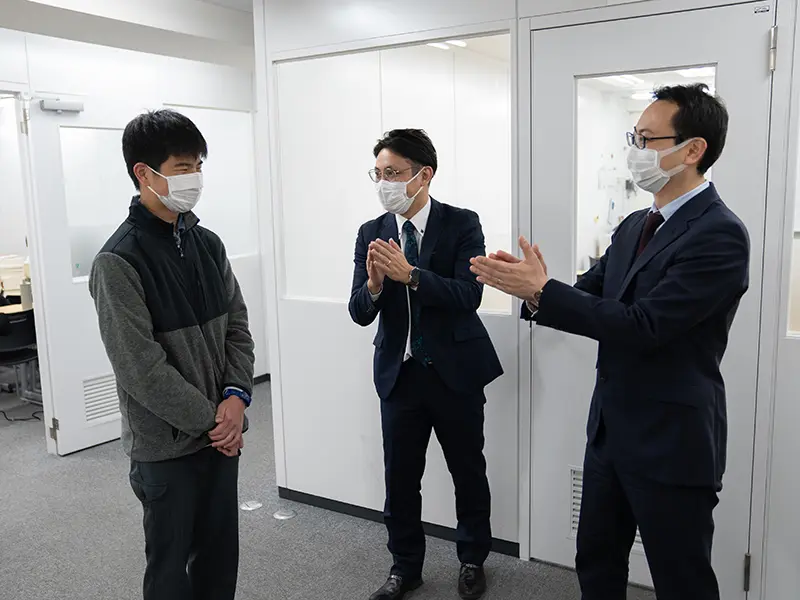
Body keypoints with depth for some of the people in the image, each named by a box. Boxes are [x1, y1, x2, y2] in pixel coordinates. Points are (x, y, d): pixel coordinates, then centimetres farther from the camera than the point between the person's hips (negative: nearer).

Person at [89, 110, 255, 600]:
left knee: (221, 553, 18)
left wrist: (236, 398, -9)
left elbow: (237, 325, 5)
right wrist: (210, 419, -15)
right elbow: (140, 367, -19)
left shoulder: (207, 244, 4)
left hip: (221, 431, 6)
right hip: (167, 443, -5)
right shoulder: (119, 261, -16)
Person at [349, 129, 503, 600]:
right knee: (400, 477, 11)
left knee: (468, 471, 13)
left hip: (455, 370, -2)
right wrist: (373, 285, -25)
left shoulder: (462, 224, -8)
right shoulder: (372, 234, 1)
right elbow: (360, 313, -3)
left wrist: (410, 274, -32)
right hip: (398, 372, 3)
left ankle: (473, 560, 36)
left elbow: (469, 296, -20)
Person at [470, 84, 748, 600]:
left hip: (672, 441, -8)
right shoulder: (634, 226, 9)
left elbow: (644, 325, -26)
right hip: (611, 430, 8)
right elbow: (590, 296, 7)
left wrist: (541, 292, -26)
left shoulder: (720, 234, -19)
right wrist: (529, 284, -12)